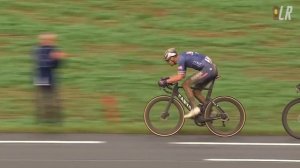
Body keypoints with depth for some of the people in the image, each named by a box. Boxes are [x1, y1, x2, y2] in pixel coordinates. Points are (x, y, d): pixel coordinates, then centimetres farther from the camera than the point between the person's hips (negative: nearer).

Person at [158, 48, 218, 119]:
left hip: (208, 69, -10)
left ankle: (194, 109, -8)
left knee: (185, 84, -8)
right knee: (195, 91, 16)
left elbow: (180, 77, -17)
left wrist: (166, 82, -10)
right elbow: (181, 75, 27)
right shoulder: (183, 57, 19)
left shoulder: (181, 59, -11)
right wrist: (168, 78, 22)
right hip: (213, 69, 10)